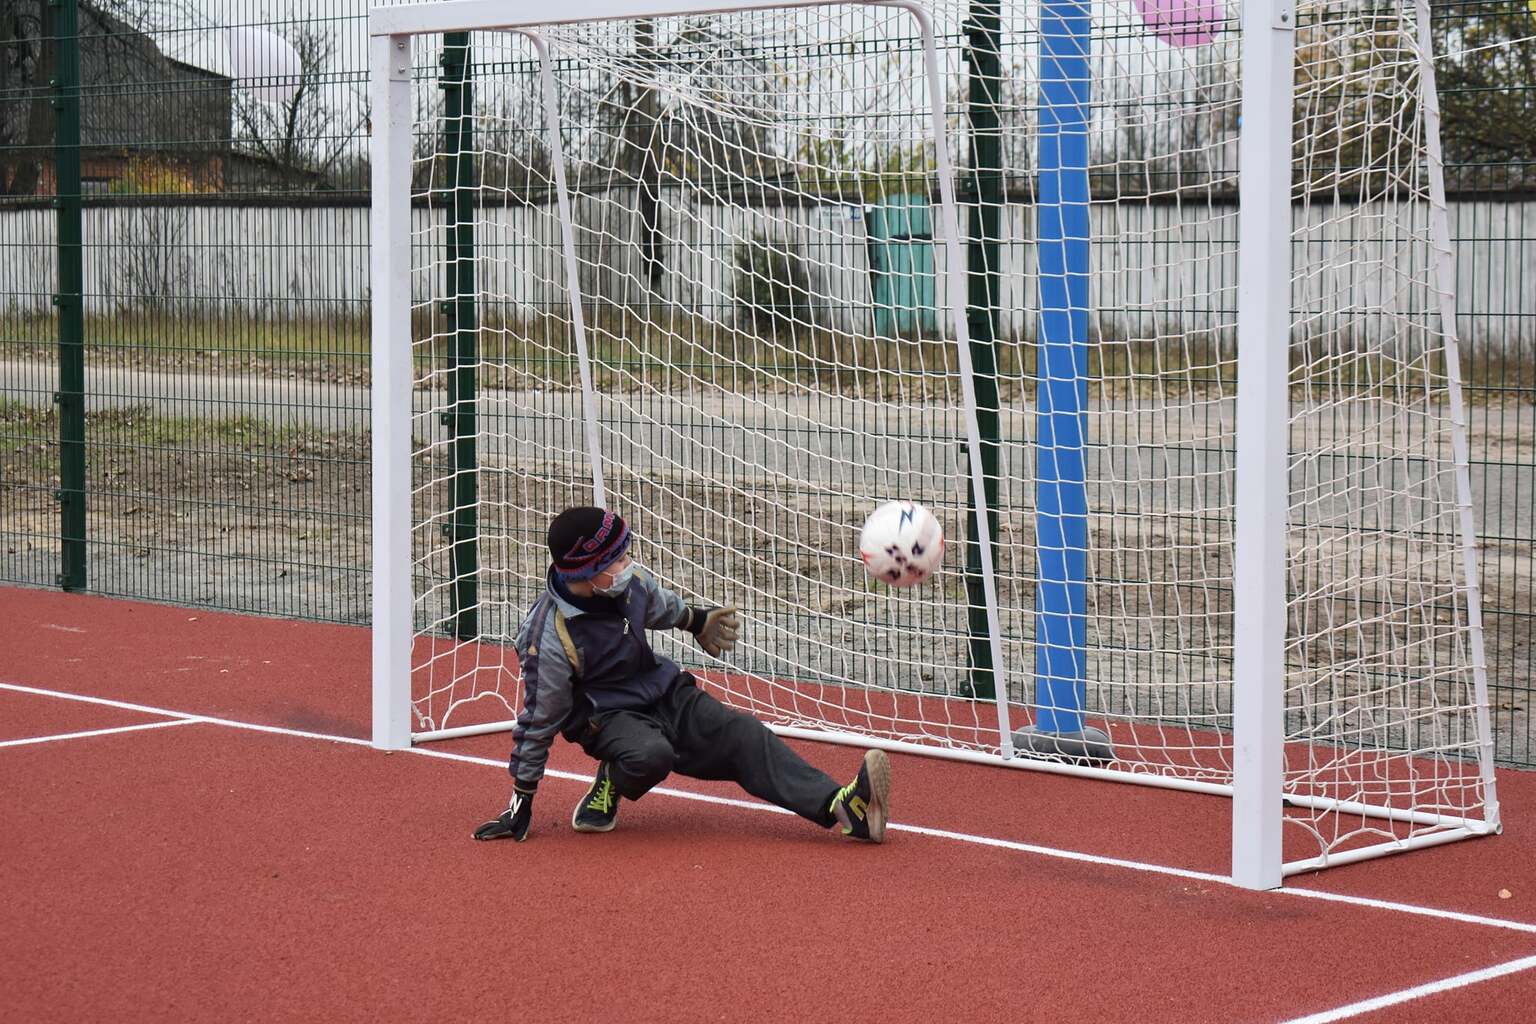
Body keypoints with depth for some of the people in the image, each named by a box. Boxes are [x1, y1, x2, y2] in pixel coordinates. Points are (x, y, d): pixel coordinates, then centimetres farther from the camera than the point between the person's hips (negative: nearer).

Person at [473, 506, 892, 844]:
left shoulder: (630, 580, -10)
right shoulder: (550, 640, -26)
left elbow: (662, 607, 17)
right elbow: (538, 721, -16)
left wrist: (698, 620, 36)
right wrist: (522, 800, -10)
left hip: (664, 693, 6)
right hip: (606, 715, -6)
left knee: (741, 735, -14)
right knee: (651, 755, -38)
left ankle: (839, 806, -28)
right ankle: (608, 789, -3)